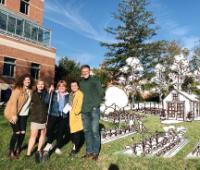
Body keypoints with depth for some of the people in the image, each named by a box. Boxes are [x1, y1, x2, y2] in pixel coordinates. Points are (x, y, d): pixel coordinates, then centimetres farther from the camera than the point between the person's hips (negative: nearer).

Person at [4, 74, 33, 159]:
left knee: (23, 132, 3)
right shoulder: (17, 89, -12)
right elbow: (13, 102, -17)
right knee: (17, 132, -7)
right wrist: (14, 114, -21)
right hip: (14, 114, -6)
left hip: (23, 115, 6)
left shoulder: (30, 91, 7)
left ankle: (18, 149, 24)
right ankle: (11, 151, 13)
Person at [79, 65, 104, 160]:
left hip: (94, 110, -5)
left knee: (95, 131, -4)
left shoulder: (95, 80, 0)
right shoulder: (81, 83, 13)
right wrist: (82, 106, 7)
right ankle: (89, 151, 19)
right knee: (87, 131, 9)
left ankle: (95, 152, 6)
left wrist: (95, 104, -8)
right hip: (84, 110, 5)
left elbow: (101, 94, -3)